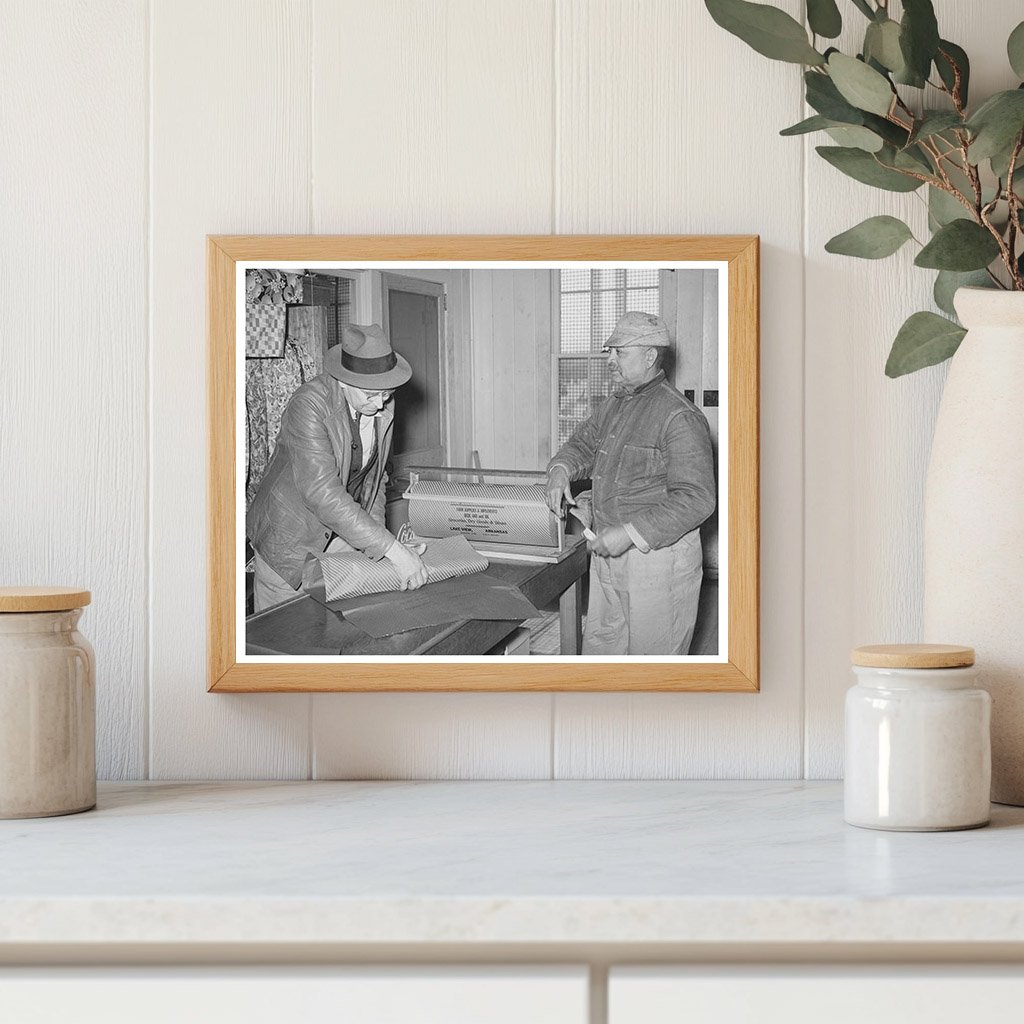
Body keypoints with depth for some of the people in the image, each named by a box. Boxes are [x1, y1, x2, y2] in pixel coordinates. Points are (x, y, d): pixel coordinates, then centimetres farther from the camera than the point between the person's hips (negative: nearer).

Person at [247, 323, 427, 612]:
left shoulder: (384, 404, -6)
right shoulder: (309, 404, -28)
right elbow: (322, 493, -35)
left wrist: (376, 537, -5)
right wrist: (390, 547, -37)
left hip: (341, 536, 5)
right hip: (290, 537, -5)